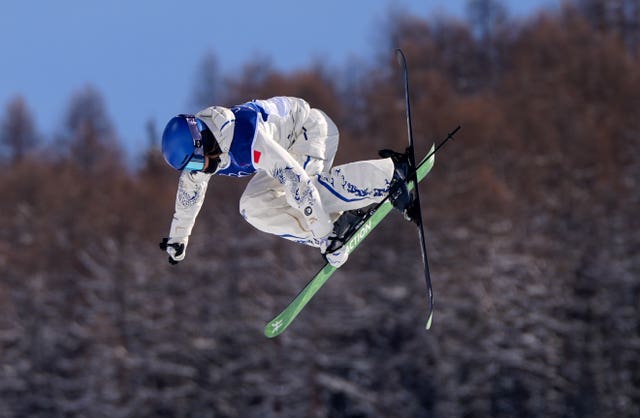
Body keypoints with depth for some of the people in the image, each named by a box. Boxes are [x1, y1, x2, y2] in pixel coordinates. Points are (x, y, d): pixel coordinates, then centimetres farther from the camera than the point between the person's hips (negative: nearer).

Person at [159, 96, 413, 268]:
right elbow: (189, 190, 8)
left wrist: (325, 237, -40)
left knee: (299, 187, -35)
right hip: (289, 148, 8)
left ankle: (390, 171, -23)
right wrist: (177, 239, 17)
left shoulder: (248, 143, -39)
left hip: (311, 128, -8)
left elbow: (298, 183, -42)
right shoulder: (194, 141, -13)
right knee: (253, 207, -10)